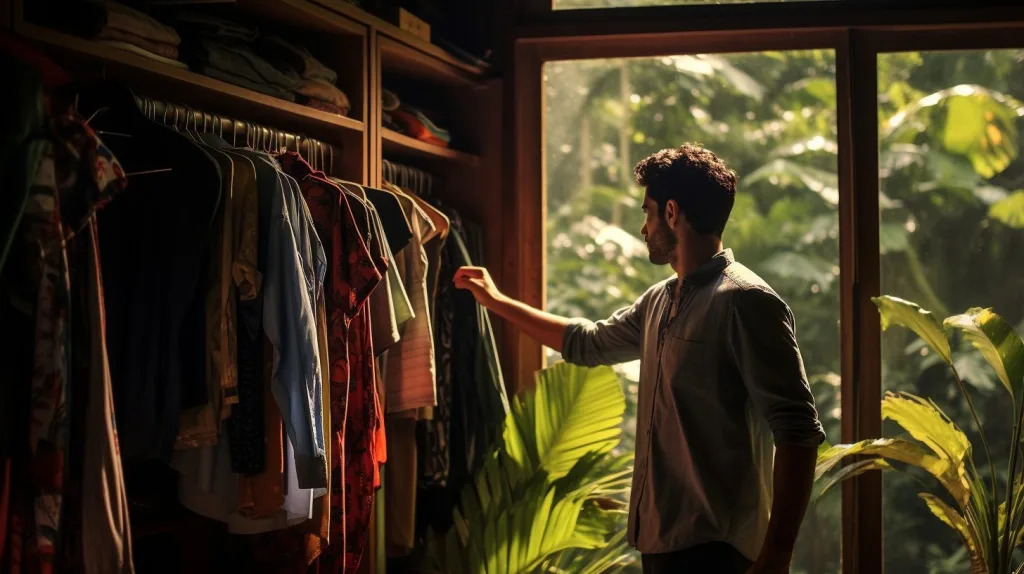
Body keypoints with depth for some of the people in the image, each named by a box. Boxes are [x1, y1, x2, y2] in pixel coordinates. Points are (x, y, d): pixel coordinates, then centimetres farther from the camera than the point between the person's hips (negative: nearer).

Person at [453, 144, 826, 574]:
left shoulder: (744, 301, -14)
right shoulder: (660, 301, 12)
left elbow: (798, 433, -19)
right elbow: (588, 343, 30)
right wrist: (496, 301, 34)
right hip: (659, 537, 8)